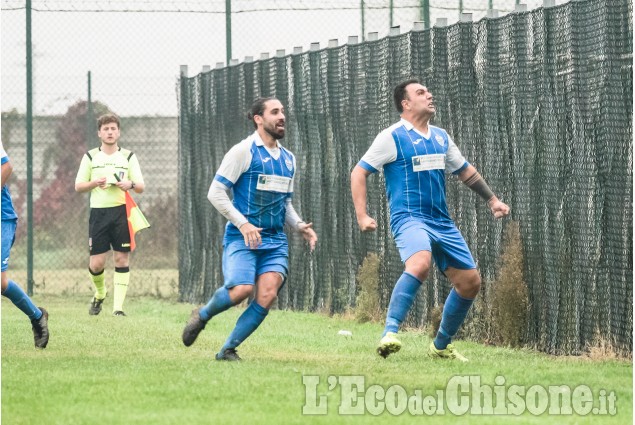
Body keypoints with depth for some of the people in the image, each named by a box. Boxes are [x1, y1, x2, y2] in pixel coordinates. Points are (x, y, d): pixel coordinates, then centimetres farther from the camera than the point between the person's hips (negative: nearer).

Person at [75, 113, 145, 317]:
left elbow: (141, 187, 6)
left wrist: (130, 184, -17)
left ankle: (118, 306, -3)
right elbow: (78, 186, 9)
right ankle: (100, 293, 26)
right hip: (98, 212, 0)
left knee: (122, 258, -6)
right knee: (96, 263, -4)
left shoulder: (128, 157, 9)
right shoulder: (90, 157, 10)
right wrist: (95, 183, -12)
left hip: (122, 211, 0)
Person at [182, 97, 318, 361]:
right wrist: (243, 224, -17)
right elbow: (216, 193, -8)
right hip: (241, 238, -6)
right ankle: (202, 315, 8)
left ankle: (228, 349, -2)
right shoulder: (243, 151, -5)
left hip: (275, 241, 6)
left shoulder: (288, 159, 16)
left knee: (267, 295, -15)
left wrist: (299, 226, 7)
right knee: (241, 289, -24)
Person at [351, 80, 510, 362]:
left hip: (442, 222, 7)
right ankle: (390, 334, -37)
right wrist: (362, 216, -14)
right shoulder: (392, 137, -4)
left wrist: (492, 200, 26)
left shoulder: (441, 137, 15)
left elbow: (465, 170, 29)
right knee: (419, 264, -37)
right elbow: (359, 172, -4)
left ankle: (441, 346, 20)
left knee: (470, 282, 4)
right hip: (410, 218, -7)